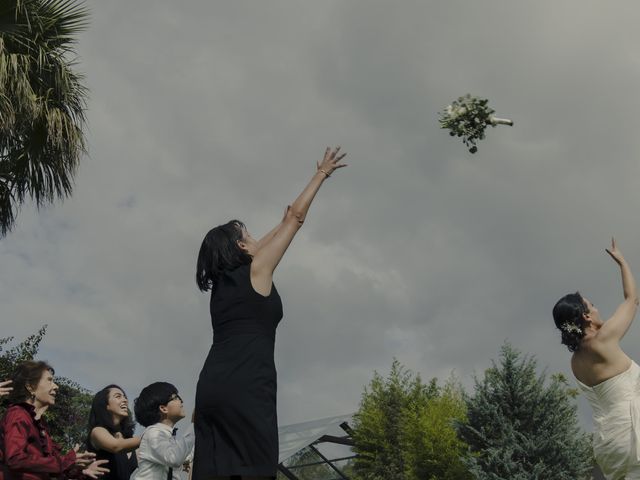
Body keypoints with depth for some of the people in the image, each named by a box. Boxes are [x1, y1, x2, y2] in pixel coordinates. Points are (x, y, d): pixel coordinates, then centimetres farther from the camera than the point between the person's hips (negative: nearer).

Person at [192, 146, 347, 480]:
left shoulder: (222, 278, 21)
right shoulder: (256, 270, 4)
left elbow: (258, 249, 39)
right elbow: (297, 217, 10)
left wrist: (284, 221, 50)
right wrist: (322, 173, 20)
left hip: (211, 386, 8)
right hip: (245, 387, -7)